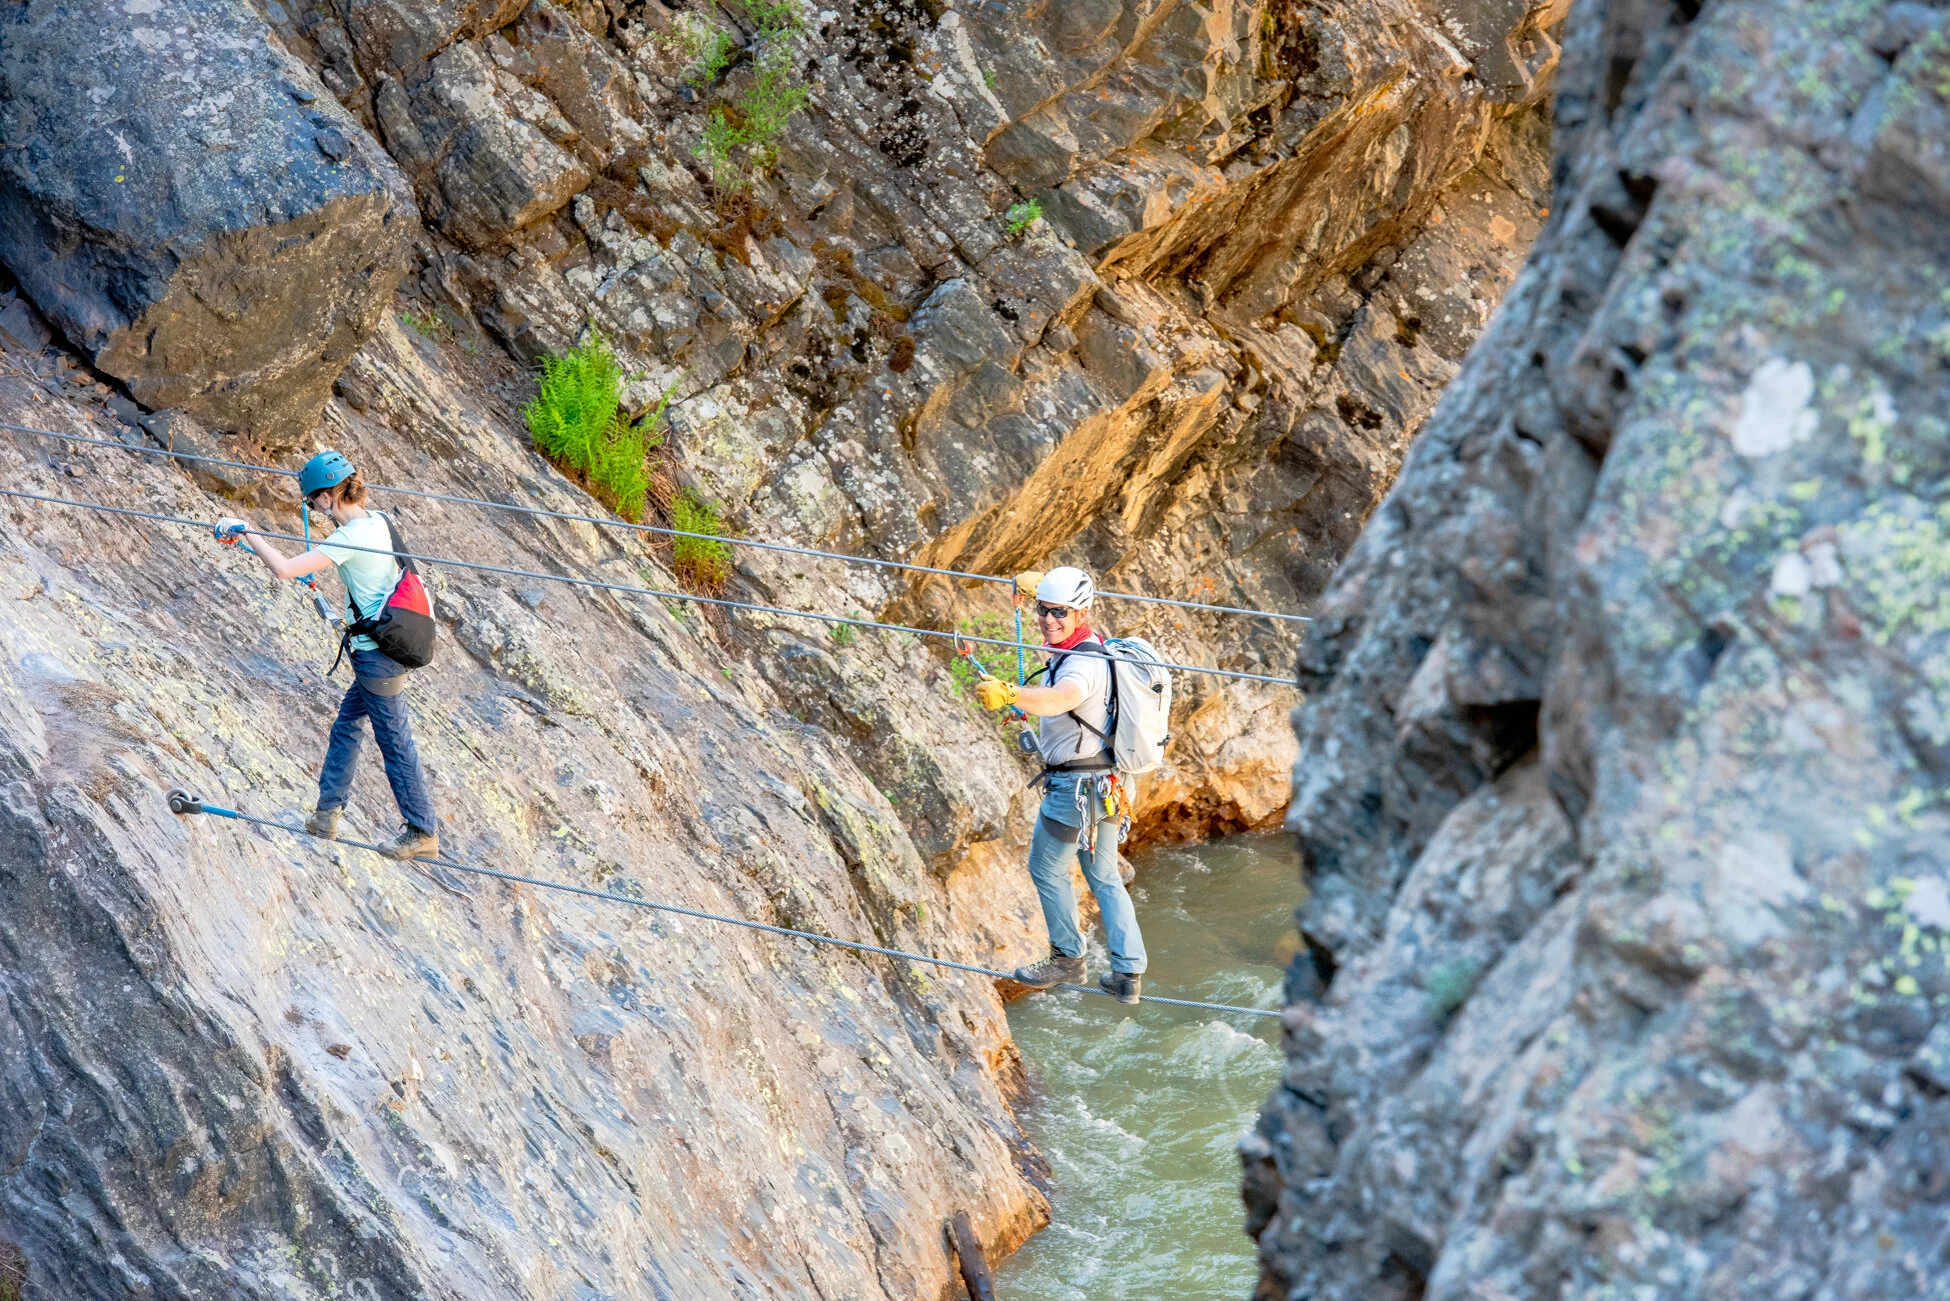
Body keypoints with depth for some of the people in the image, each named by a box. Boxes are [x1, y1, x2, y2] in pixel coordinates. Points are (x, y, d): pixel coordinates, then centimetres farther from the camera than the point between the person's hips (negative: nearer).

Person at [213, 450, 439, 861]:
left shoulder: (351, 538, -22)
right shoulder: (377, 521, 4)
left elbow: (284, 568, -25)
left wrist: (246, 531, -15)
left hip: (377, 655, -9)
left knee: (395, 742, 2)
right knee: (345, 724, 19)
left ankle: (422, 833, 11)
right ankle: (327, 814, 25)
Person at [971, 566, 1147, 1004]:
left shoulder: (1082, 664, -27)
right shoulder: (1088, 642, 3)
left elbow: (1061, 698, -51)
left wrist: (1010, 694, -67)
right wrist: (1035, 584, 33)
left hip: (1074, 787, -10)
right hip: (1103, 784, 10)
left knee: (1046, 869, 10)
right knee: (1104, 877, 16)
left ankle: (1068, 959, 22)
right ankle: (1128, 973, 18)